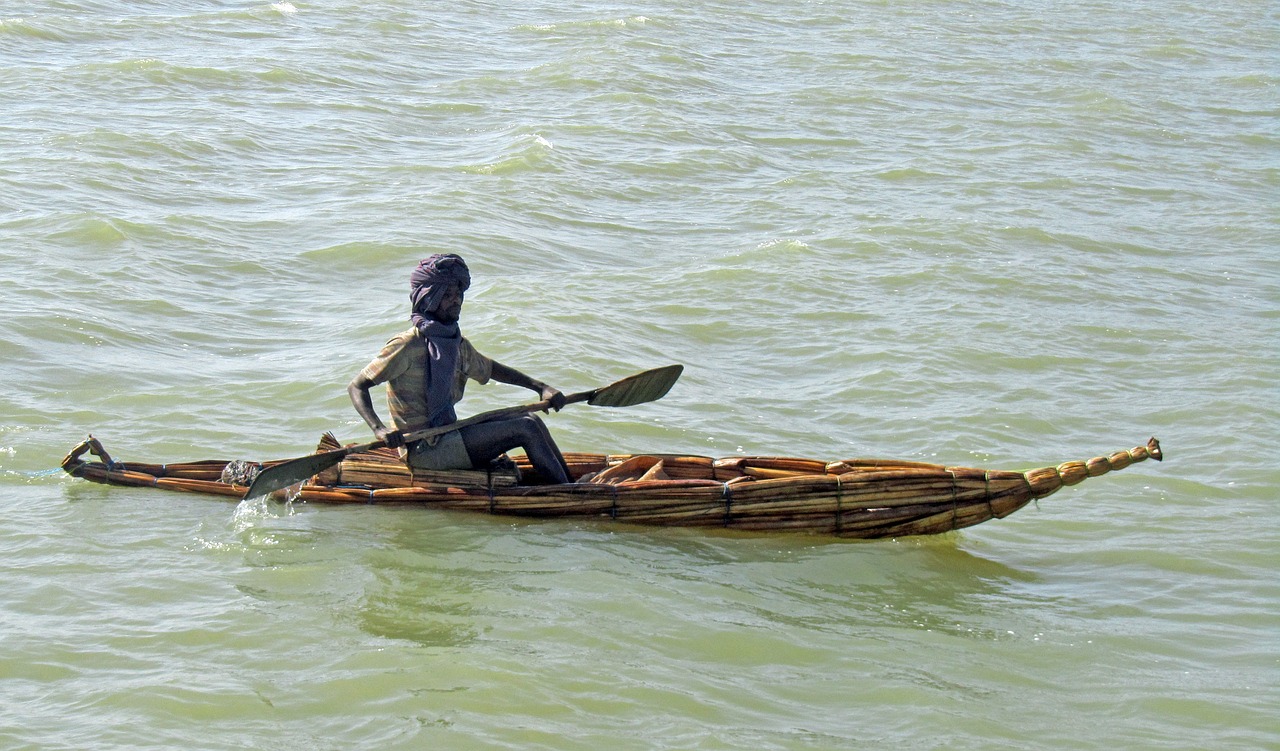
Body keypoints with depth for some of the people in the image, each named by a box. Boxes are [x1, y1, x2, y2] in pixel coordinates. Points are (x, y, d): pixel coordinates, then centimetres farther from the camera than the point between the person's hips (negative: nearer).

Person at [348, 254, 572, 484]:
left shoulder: (457, 344, 12)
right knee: (526, 429, -14)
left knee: (531, 420, 4)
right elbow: (356, 387, -15)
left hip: (447, 437, 9)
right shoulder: (407, 346, -14)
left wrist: (540, 387, 19)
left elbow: (490, 369, 29)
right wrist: (378, 429, -32)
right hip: (423, 450, -9)